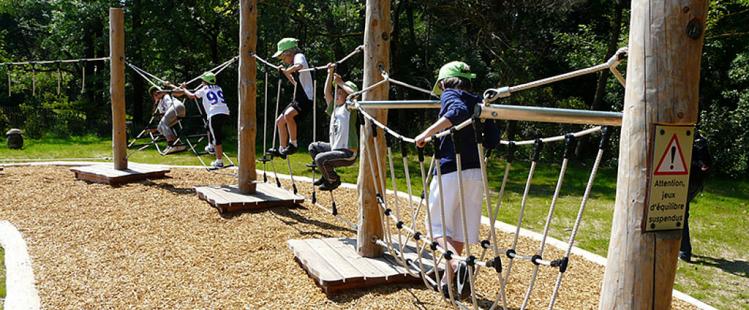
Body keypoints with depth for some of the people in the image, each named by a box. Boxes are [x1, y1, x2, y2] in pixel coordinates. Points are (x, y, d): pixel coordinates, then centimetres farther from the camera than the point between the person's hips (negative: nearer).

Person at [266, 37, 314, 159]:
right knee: (280, 121, 14)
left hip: (306, 99, -11)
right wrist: (285, 73, 23)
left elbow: (299, 66, -36)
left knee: (288, 115, -32)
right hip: (298, 100, 11)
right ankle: (282, 150, 24)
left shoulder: (299, 56, -10)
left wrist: (287, 71, -24)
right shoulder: (294, 63, 18)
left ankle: (293, 144, -18)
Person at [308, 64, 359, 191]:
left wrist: (340, 82, -16)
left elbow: (355, 94, -27)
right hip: (335, 148, 9)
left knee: (320, 158, -23)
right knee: (313, 147, 17)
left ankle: (334, 180, 3)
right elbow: (327, 92, 8)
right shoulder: (334, 109, 13)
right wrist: (330, 74, 4)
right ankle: (327, 174, 20)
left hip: (348, 153, -9)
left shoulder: (349, 108, -9)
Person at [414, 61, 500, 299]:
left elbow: (458, 112, -22)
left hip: (450, 172, -5)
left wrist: (427, 133, -19)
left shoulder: (449, 94, 2)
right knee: (459, 229, 14)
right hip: (475, 173, 6)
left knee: (439, 225, 7)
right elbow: (493, 139, 9)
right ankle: (449, 281, 22)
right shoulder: (478, 102, 18)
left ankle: (456, 264, -18)